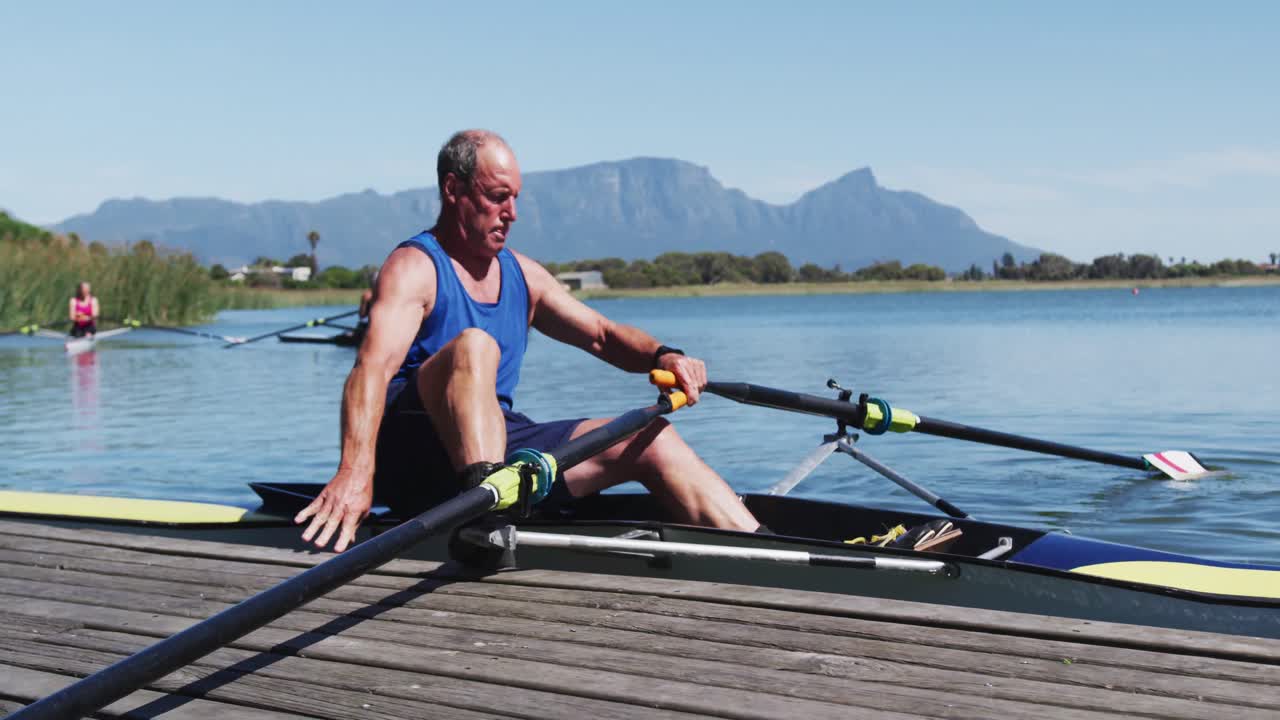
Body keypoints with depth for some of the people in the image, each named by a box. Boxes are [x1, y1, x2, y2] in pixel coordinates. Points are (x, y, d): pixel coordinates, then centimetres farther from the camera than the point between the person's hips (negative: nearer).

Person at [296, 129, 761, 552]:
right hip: (416, 449, -7)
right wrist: (355, 471, -43)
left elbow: (602, 335, 19)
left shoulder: (522, 274, 16)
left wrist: (662, 357, -5)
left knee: (651, 438, -4)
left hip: (503, 447, 7)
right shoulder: (414, 268, -8)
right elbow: (374, 367, -25)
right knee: (473, 345, -33)